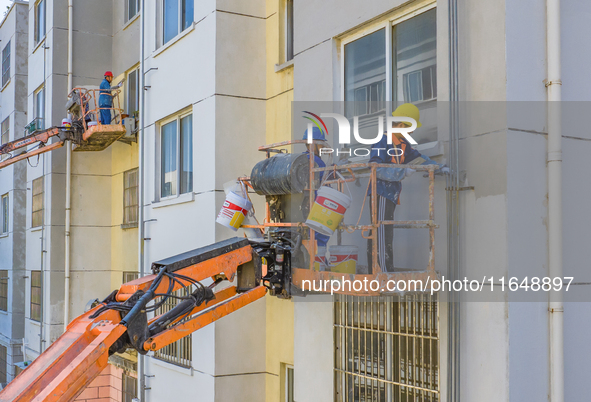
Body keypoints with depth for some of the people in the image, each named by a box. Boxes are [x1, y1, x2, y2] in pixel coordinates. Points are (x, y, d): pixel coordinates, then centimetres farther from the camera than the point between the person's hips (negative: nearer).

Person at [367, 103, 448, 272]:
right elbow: (376, 169, -21)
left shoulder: (402, 143, 16)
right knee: (383, 233, -11)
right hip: (381, 193, -9)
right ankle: (385, 271, -13)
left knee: (376, 233, 9)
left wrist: (439, 167, 22)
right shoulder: (382, 142, -12)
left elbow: (416, 157, 28)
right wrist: (403, 172, -22)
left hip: (391, 194, 9)